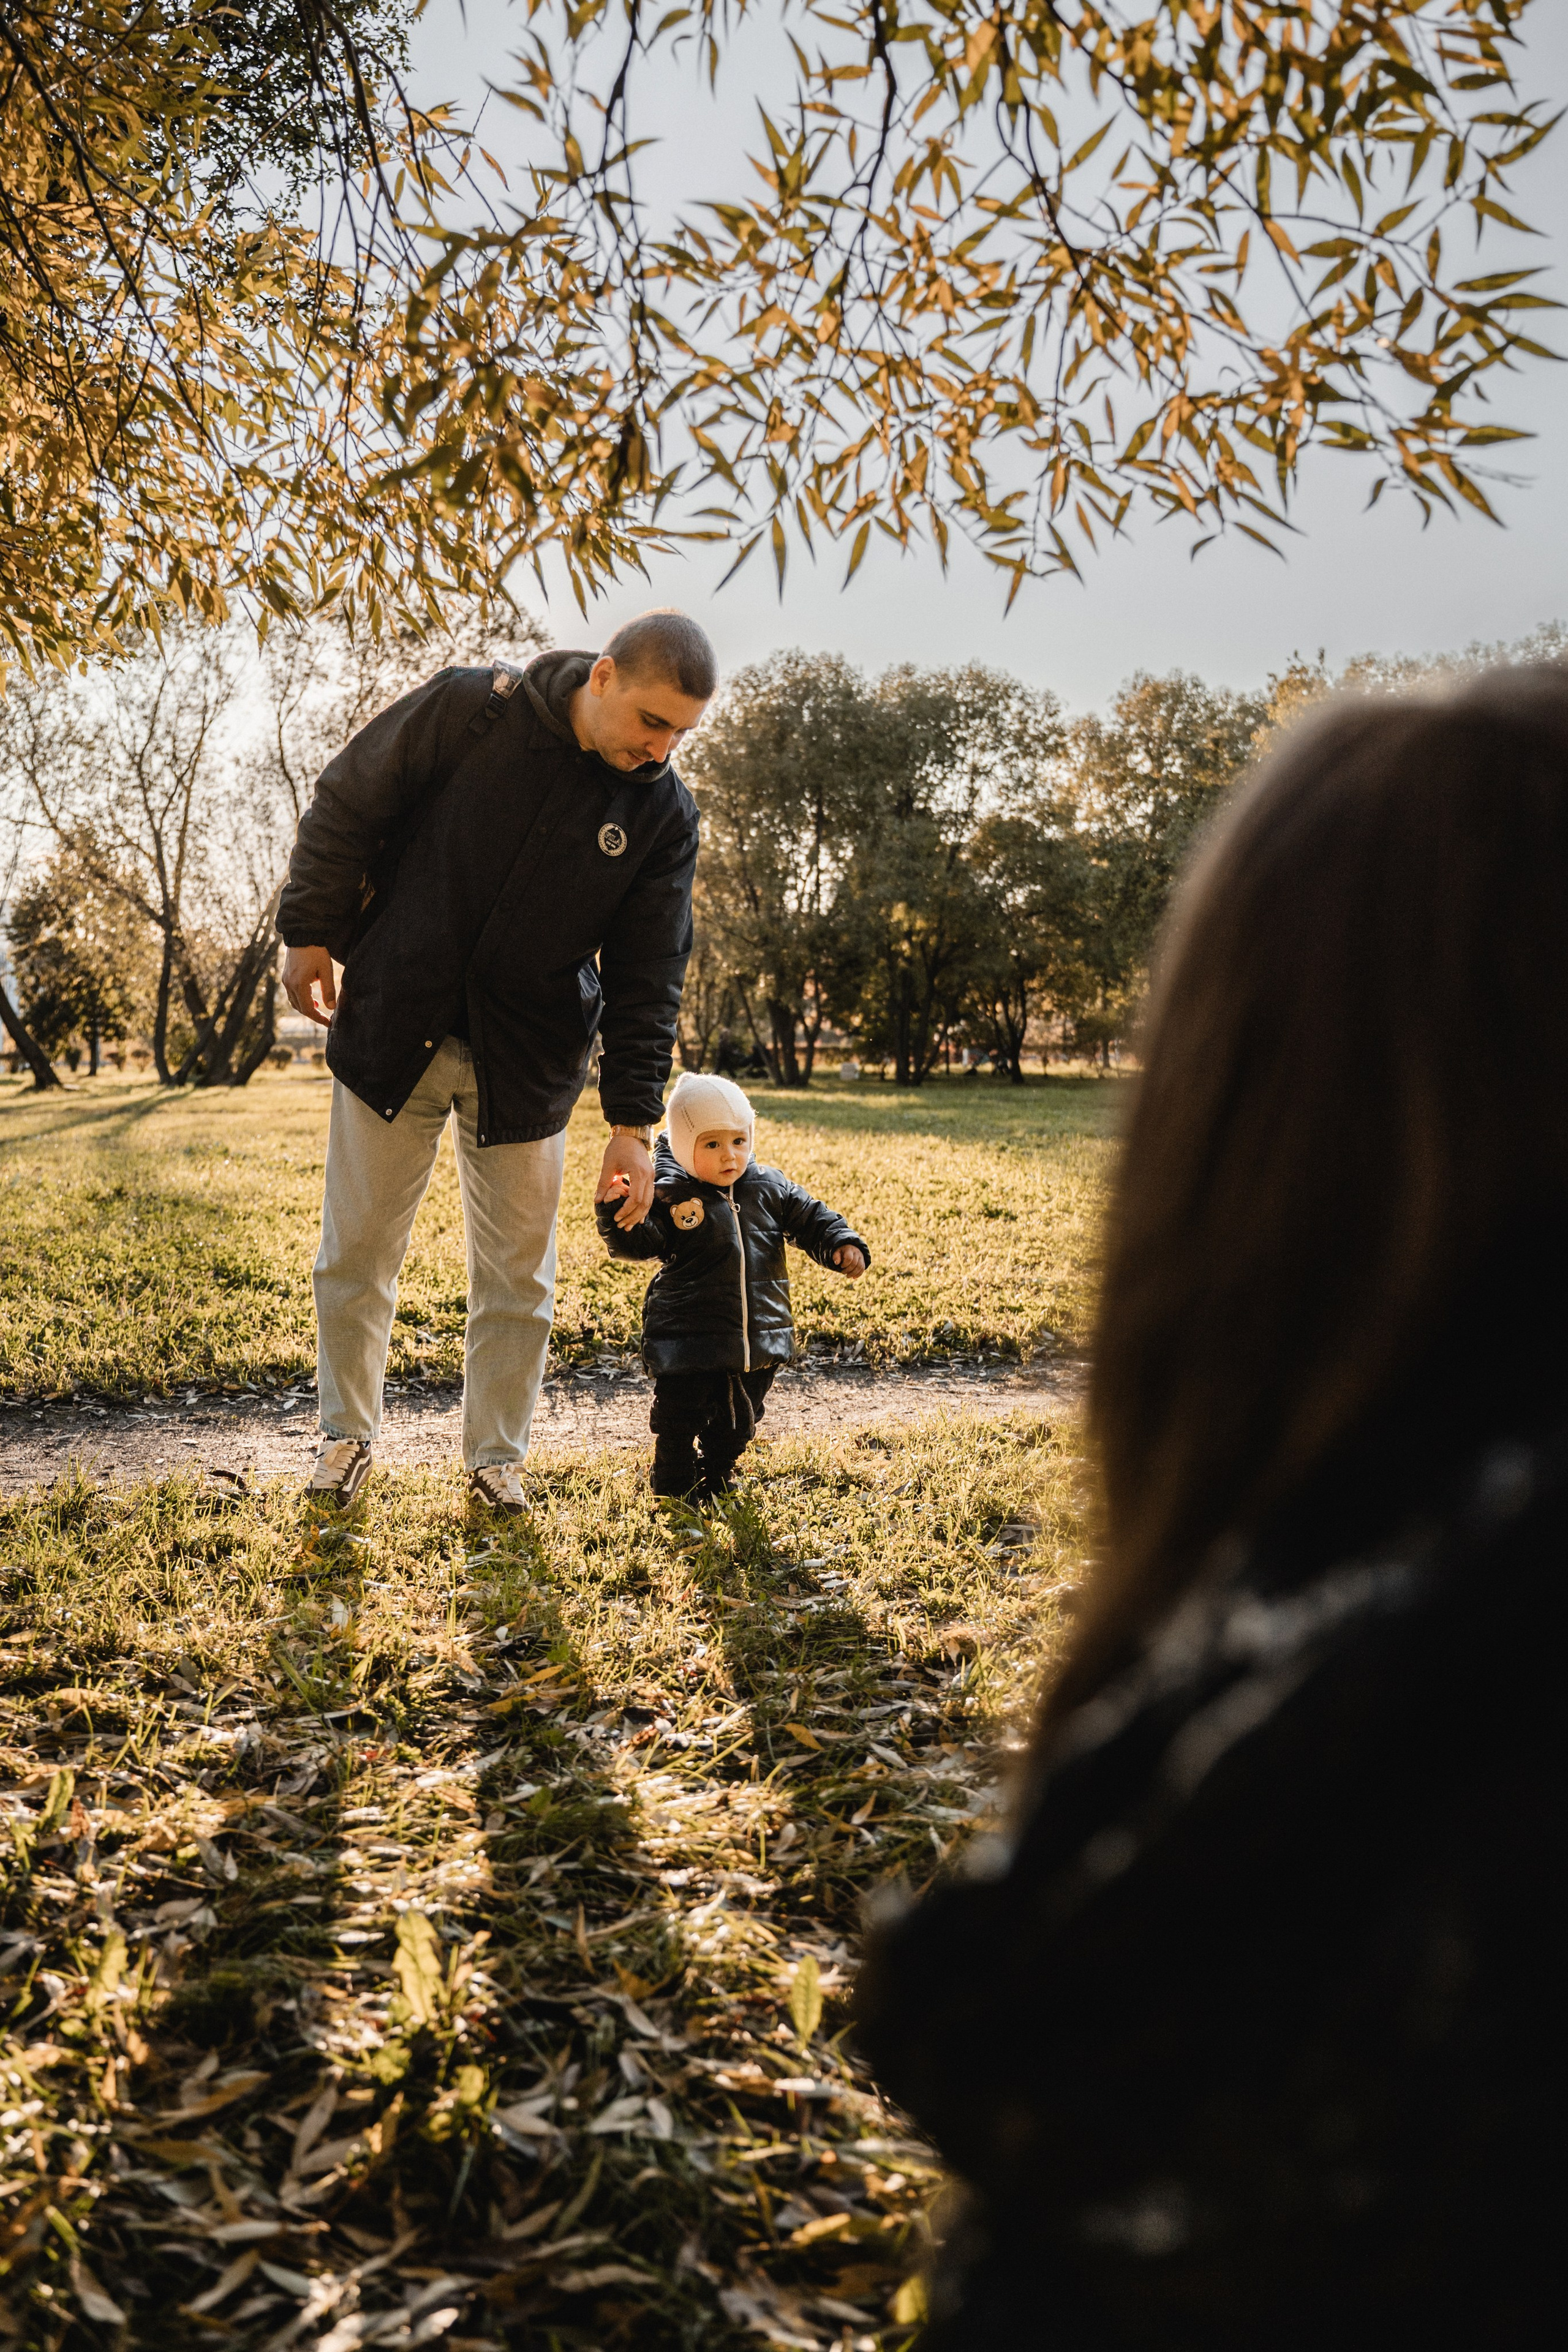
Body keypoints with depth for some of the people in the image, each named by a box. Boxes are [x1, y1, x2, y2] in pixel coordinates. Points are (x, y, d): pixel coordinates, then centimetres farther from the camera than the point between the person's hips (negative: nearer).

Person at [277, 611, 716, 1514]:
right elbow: (348, 810, 0)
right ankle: (347, 1436, 30)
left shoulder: (664, 814, -5)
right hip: (391, 1033, -1)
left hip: (527, 1065, 1)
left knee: (519, 1276, 5)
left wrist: (634, 1123, -6)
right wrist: (312, 932, 1)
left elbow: (648, 980, -3)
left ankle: (497, 1457, 24)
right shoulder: (466, 711, -11)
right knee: (356, 1253, 9)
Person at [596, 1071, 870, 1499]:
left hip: (758, 1339, 4)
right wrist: (615, 1213, -32)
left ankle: (719, 1472, 45)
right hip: (688, 1339, -4)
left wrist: (843, 1245, -10)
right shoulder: (670, 1196, -10)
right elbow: (638, 1242, -13)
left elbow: (812, 1219, 7)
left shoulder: (769, 1189, 0)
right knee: (680, 1415, 7)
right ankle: (674, 1479, 32)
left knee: (739, 1419, 21)